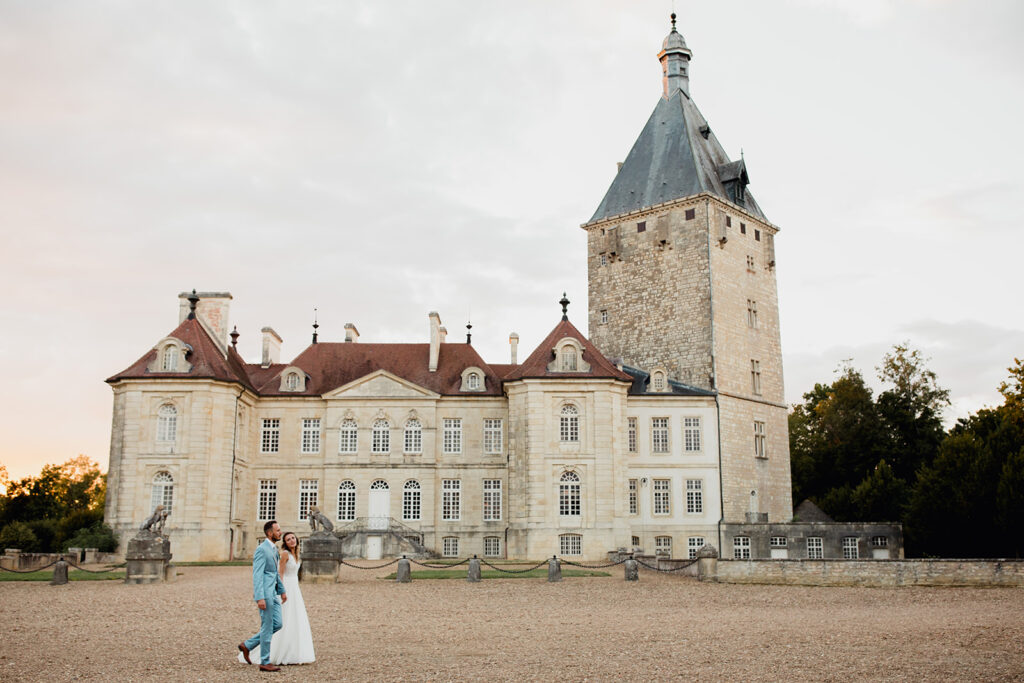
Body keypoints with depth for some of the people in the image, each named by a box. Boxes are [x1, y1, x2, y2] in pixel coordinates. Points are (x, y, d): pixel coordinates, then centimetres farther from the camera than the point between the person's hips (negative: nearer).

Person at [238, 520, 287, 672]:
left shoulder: (274, 549, 15)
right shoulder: (261, 549, -14)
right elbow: (257, 575, -19)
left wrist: (282, 591, 23)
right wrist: (260, 598, -24)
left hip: (273, 593, 9)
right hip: (264, 593, -9)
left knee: (277, 624, 10)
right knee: (267, 627, -2)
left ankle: (247, 645, 19)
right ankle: (265, 662, 8)